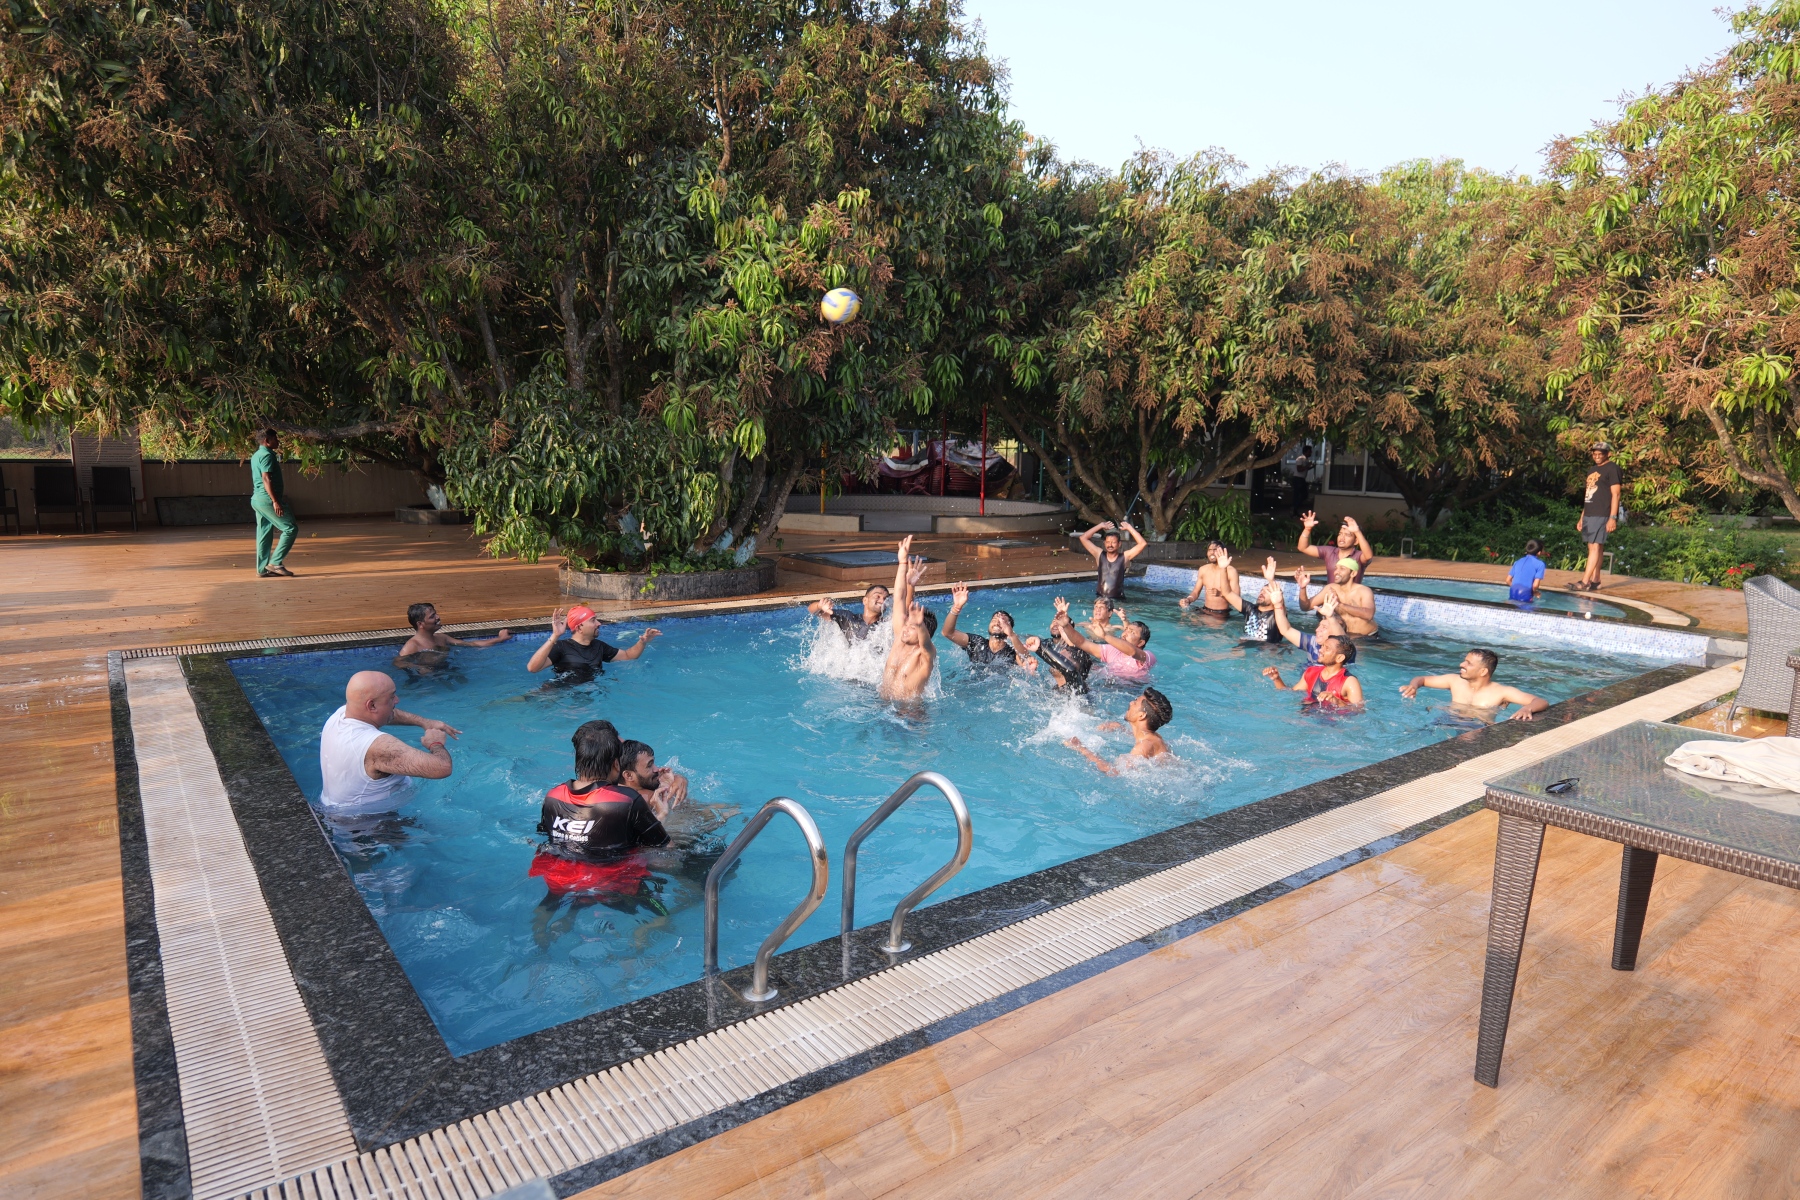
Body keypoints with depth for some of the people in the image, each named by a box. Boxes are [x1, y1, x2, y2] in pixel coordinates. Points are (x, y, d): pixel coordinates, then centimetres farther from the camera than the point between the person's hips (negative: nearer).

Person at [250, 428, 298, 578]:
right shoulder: (267, 455, -12)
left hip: (257, 499, 10)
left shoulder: (256, 455, 19)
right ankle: (275, 562, -10)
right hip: (267, 499, -10)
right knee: (290, 528, -8)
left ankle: (262, 569, 11)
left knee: (264, 535, 10)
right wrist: (275, 501, -25)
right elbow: (266, 479, -20)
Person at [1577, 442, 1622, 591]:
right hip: (1588, 515, 8)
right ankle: (1595, 581, 11)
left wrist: (1613, 518, -16)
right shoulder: (1592, 470, 20)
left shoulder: (1612, 468, -4)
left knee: (1595, 546, -12)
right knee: (1592, 548, 8)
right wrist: (1582, 517, 19)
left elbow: (1615, 495, -10)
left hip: (1601, 515, -8)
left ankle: (1585, 581, -18)